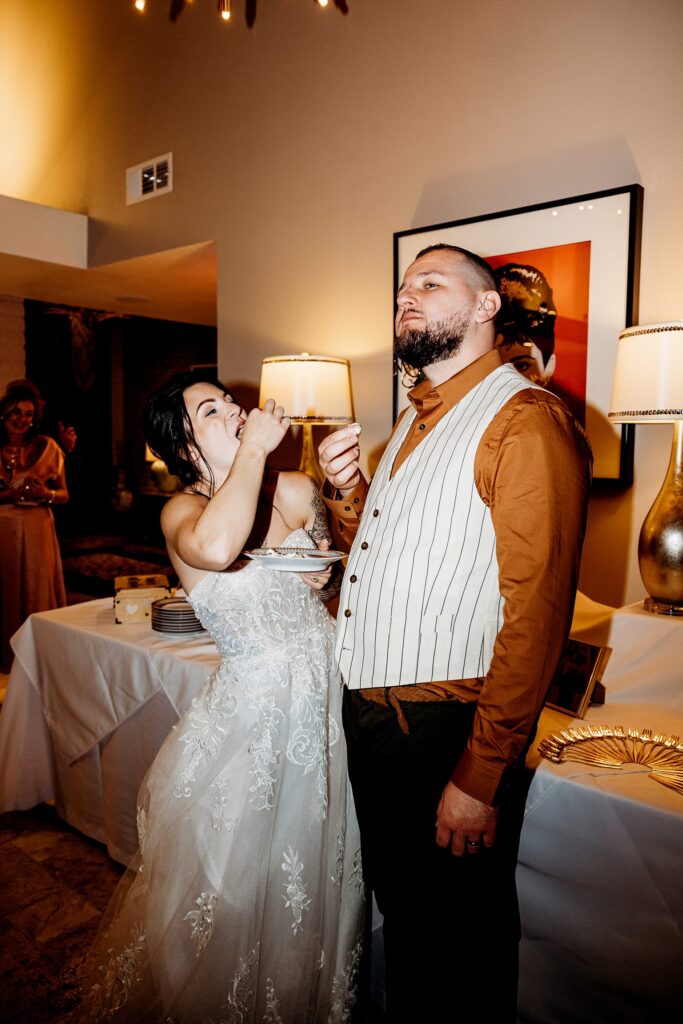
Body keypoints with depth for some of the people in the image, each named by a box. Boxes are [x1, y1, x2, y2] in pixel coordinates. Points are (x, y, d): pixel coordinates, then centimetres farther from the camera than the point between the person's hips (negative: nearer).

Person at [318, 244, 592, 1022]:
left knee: (452, 937, 14)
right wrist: (344, 489, 2)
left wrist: (480, 778, -21)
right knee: (397, 907, 26)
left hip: (444, 730, -8)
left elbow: (536, 612, -21)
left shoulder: (524, 421, -15)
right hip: (366, 710, 8)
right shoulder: (415, 418, 13)